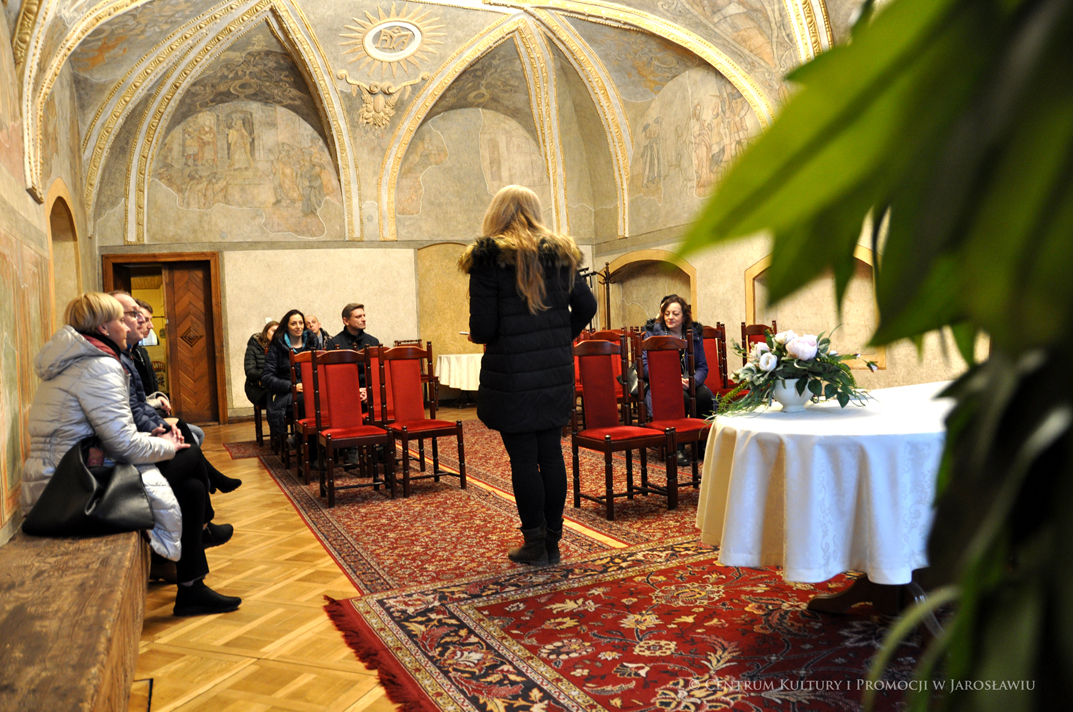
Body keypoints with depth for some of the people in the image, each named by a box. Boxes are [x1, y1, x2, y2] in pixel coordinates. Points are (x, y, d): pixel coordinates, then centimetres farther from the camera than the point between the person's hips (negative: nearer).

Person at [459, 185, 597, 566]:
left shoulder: (488, 259, -8)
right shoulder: (560, 255, 7)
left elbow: (482, 328, -12)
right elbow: (586, 306, 11)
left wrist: (477, 334, 11)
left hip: (512, 377, -5)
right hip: (557, 374, 5)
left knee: (523, 458, 4)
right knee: (551, 454, 11)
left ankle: (535, 543, 13)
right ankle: (552, 542, 19)